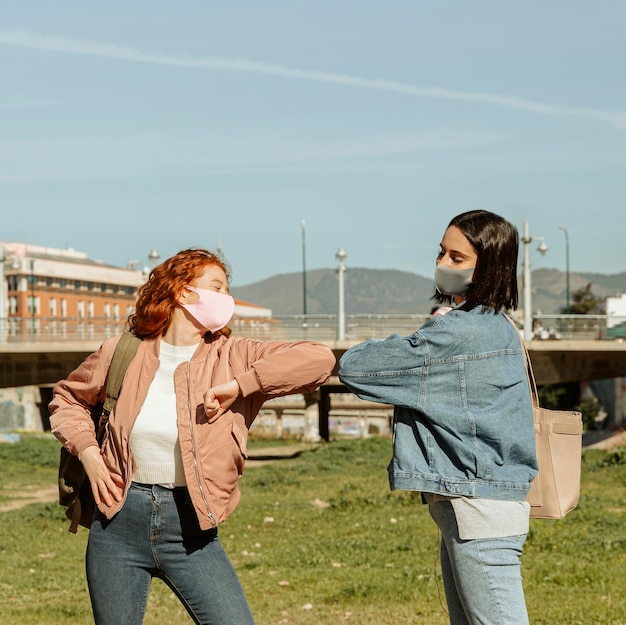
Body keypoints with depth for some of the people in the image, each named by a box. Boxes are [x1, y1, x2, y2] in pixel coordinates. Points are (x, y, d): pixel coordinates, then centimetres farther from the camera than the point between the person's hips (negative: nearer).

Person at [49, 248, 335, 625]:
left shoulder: (233, 357, -2)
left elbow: (320, 359, -16)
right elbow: (67, 397, 17)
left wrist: (238, 386, -19)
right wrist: (87, 451, 1)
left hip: (190, 528, -1)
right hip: (120, 521, 1)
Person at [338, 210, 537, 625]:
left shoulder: (458, 333, -18)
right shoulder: (494, 326, 13)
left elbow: (354, 368, -14)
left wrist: (401, 345, 3)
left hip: (479, 510, -11)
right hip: (464, 503, 11)